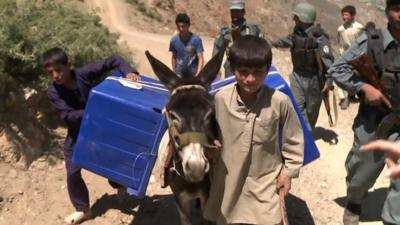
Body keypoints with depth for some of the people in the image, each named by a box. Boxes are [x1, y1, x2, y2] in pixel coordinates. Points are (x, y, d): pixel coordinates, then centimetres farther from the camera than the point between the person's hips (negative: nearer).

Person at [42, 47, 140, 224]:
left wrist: (129, 71, -38)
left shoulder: (84, 74, -22)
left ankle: (120, 186, 47)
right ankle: (83, 209, 21)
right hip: (77, 136, 1)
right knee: (72, 172, 0)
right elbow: (68, 115, -28)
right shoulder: (53, 92, -19)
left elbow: (113, 61, -20)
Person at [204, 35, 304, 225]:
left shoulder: (280, 101, -19)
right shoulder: (220, 99, -15)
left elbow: (294, 139, -4)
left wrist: (289, 171, 0)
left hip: (265, 183, -2)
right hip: (228, 182, 2)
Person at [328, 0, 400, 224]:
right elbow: (337, 69, -6)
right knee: (361, 172, 18)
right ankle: (354, 203, 49)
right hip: (373, 121, -1)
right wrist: (363, 87, -20)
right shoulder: (371, 41, -11)